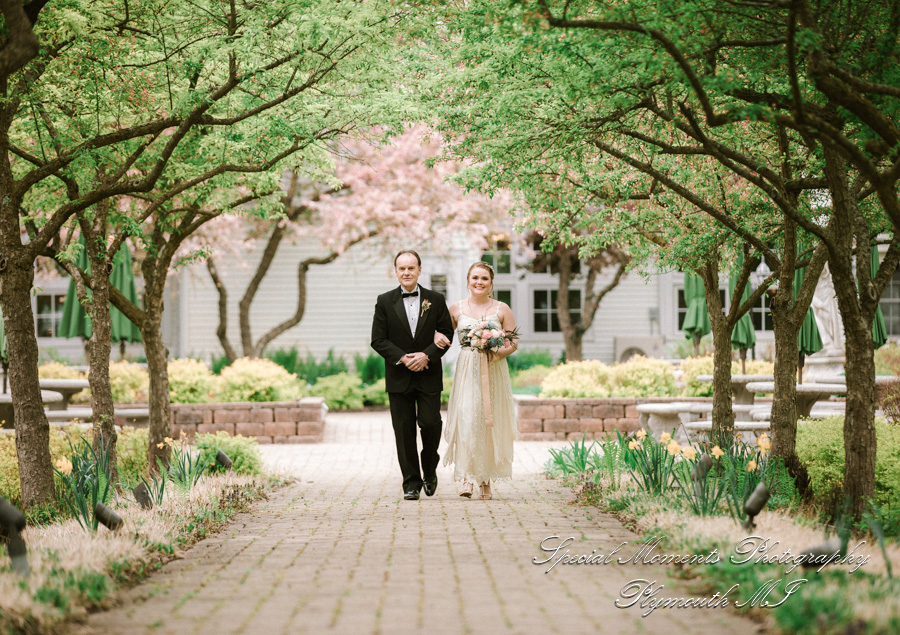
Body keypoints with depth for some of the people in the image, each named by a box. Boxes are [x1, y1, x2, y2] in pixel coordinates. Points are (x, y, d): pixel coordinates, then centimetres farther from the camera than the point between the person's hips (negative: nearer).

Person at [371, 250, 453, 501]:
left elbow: (446, 334, 3)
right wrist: (403, 358, -12)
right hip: (398, 377, 0)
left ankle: (430, 471, 20)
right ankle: (411, 482, 9)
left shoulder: (436, 300, 5)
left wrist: (427, 355, -12)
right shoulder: (385, 301, 3)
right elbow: (378, 340, 0)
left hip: (429, 376, 0)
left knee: (430, 424, -6)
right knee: (404, 431, 1)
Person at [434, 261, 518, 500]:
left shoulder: (502, 310, 4)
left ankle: (486, 480, 13)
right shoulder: (456, 309, 7)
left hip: (493, 372, 0)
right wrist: (436, 336, -4)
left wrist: (497, 353, -14)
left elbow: (513, 343, 5)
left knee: (490, 423, 2)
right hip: (467, 371, 0)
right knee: (466, 420, -13)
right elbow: (442, 330, 20)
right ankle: (467, 478, -14)